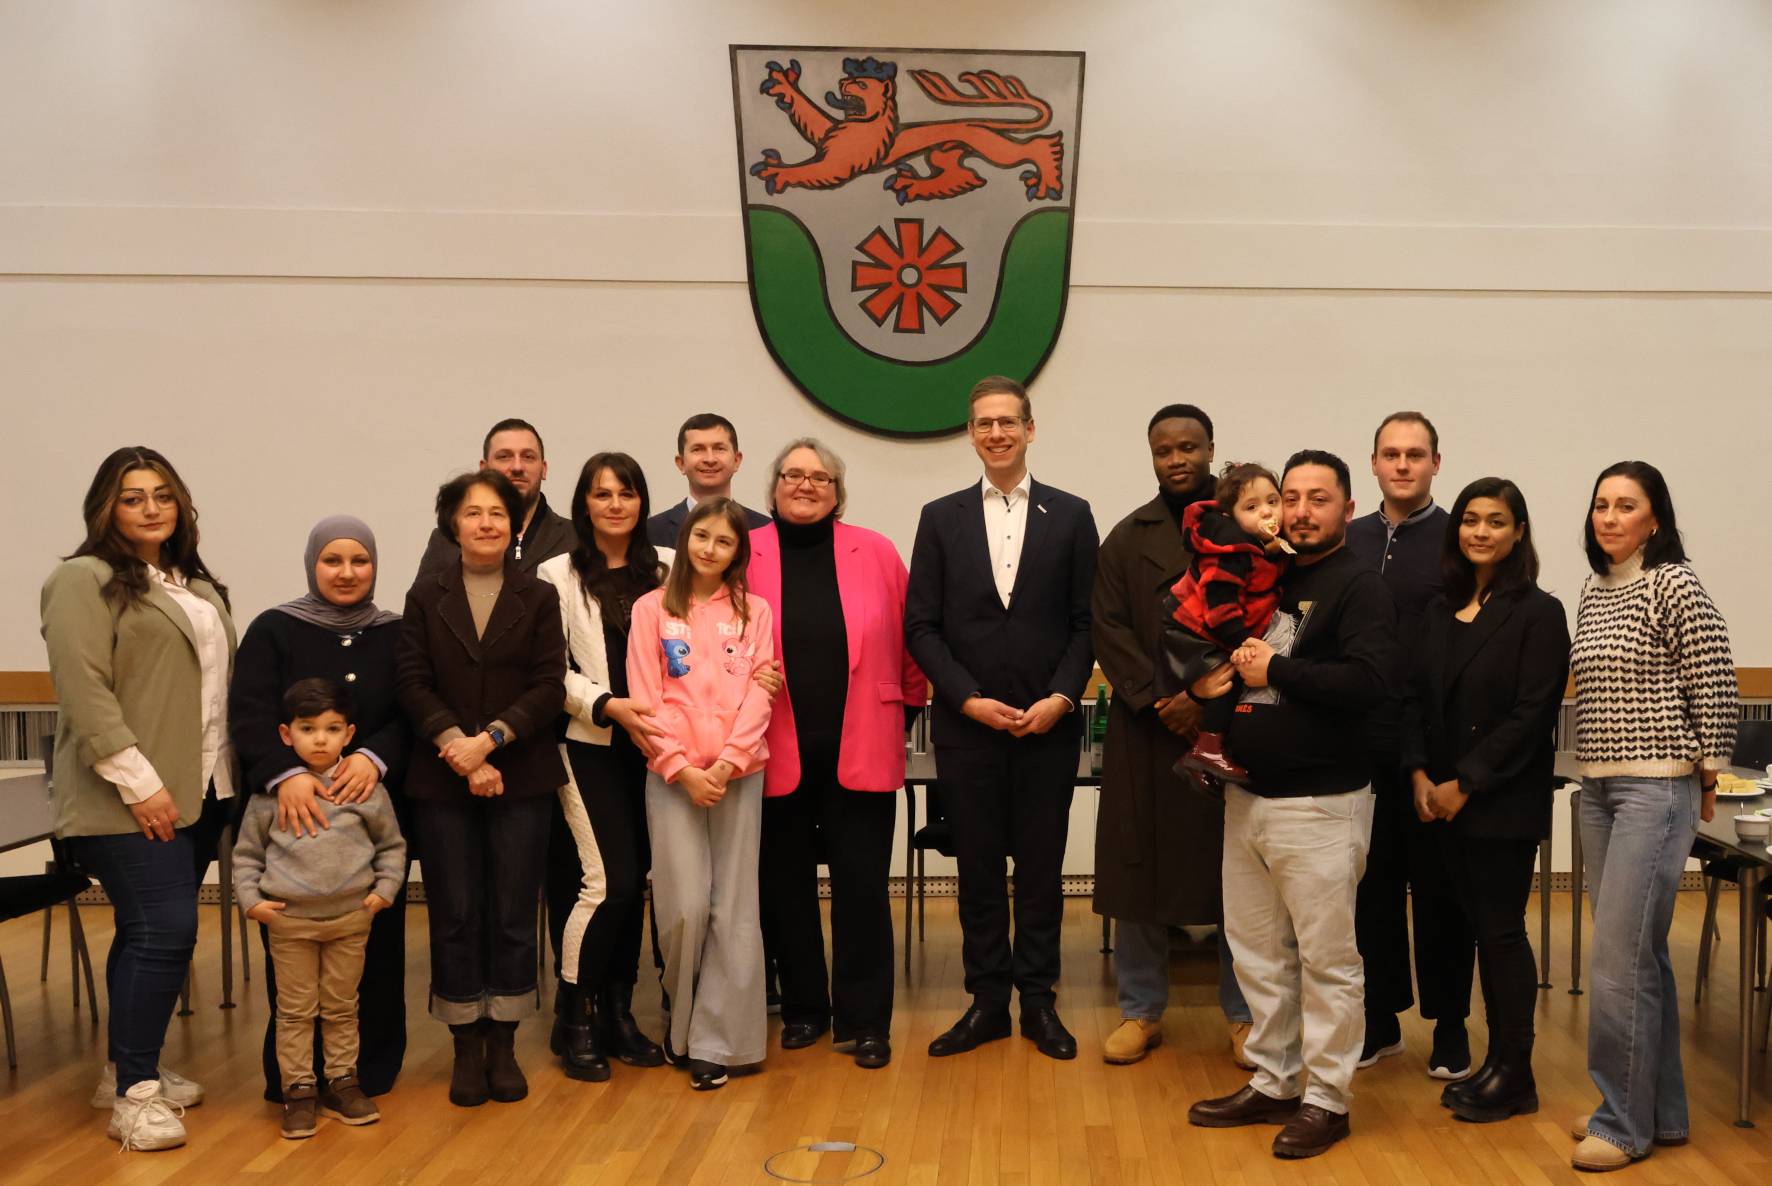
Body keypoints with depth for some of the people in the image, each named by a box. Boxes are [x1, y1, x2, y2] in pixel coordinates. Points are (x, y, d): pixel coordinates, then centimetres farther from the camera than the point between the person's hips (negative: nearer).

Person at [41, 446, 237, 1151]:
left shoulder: (197, 585, 17)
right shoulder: (84, 581, -7)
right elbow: (85, 691, -15)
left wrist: (229, 773, 13)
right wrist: (138, 782, -19)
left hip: (202, 792, 7)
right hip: (130, 799, -7)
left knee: (149, 932, 13)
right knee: (163, 932, -11)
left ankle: (127, 1070, 25)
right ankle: (135, 1095, 0)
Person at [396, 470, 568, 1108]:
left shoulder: (538, 598, 5)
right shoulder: (426, 596, 7)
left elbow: (549, 688, -3)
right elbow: (412, 682, -1)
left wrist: (489, 739, -15)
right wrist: (458, 748, -13)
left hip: (521, 778, 0)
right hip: (442, 779, 1)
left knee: (513, 913, 4)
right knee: (454, 915, 4)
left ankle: (503, 1044, 16)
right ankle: (467, 1047, 16)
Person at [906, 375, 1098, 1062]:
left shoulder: (1070, 515, 5)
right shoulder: (941, 518, 5)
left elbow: (1085, 622, 2)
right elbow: (920, 625, 1)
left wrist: (1061, 698, -10)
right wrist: (969, 699, -9)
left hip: (1048, 724, 0)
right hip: (967, 724, 1)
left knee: (1041, 865, 7)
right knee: (978, 867, 7)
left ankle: (1038, 999, 19)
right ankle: (987, 1001, 18)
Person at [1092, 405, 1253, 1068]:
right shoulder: (1127, 539, 9)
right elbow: (1109, 629, 2)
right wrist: (1157, 700, -10)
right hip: (1148, 732, 2)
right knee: (1139, 866, 6)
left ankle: (1243, 1013, 19)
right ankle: (1141, 1010, 19)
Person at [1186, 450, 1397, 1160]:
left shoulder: (1359, 587, -8)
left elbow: (1370, 683, -23)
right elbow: (1222, 655, 24)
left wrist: (1274, 669, -16)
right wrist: (1209, 681, 0)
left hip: (1321, 805, -7)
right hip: (1248, 796, 7)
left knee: (1327, 960, 3)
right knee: (1258, 954, 14)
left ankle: (1327, 1100, 17)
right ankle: (1271, 1084, 28)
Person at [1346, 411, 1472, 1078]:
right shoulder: (1349, 541, 9)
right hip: (1362, 743, 4)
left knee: (1439, 886, 6)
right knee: (1373, 882, 10)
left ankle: (1449, 1024, 20)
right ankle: (1381, 1018, 23)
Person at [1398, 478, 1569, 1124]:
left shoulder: (1538, 613, -7)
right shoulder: (1441, 611, 11)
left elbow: (1533, 714, -13)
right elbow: (1415, 697, 10)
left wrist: (1466, 783, -14)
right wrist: (1420, 773, -4)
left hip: (1505, 802, -5)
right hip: (1445, 799, 5)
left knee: (1502, 930, 0)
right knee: (1481, 927, 11)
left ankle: (1515, 1075, 12)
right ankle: (1496, 1062, 21)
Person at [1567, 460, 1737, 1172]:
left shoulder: (1675, 585, -11)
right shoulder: (1593, 591, 12)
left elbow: (1715, 690, -10)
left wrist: (1706, 781, -5)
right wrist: (1593, 773, 14)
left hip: (1657, 788, -8)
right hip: (1598, 788, 8)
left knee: (1620, 957, -7)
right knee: (1640, 954, 14)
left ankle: (1625, 1121, 6)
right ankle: (1661, 1110, 25)